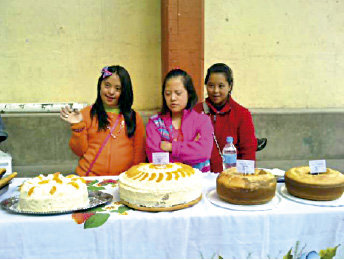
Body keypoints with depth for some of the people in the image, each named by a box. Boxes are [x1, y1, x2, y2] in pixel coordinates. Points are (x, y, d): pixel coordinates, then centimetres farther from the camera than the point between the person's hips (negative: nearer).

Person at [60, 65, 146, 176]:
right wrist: (78, 127, -4)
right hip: (88, 178, -1)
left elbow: (139, 154, 14)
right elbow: (80, 151, 7)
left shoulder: (134, 117, 10)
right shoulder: (87, 113, 7)